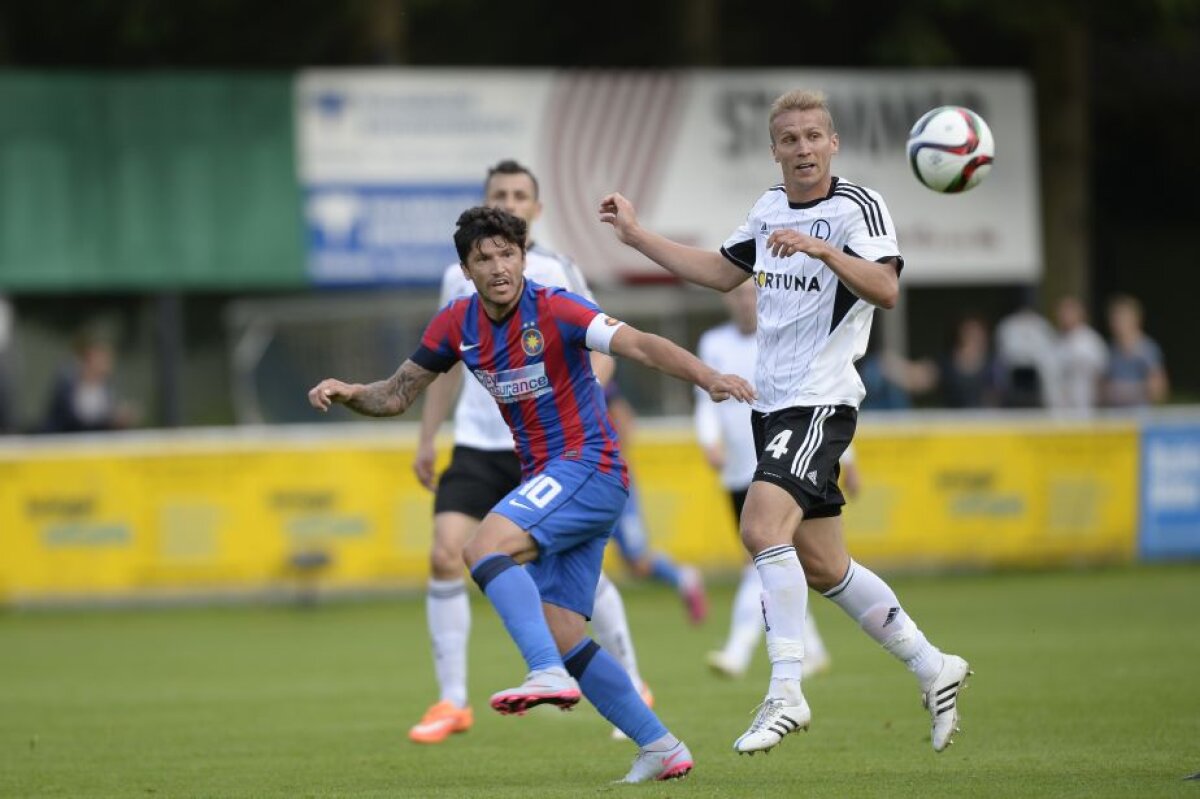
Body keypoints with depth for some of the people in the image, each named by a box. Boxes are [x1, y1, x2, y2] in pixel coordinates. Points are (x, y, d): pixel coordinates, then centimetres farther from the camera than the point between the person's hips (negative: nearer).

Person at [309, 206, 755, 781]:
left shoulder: (554, 310, -15)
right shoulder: (457, 324, 4)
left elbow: (639, 345, -27)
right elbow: (397, 395, 13)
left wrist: (708, 377, -42)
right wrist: (346, 393, -7)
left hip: (588, 467, -8)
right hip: (546, 481, 8)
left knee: (484, 545, -28)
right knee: (561, 635, 2)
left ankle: (549, 674, -38)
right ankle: (660, 748, 9)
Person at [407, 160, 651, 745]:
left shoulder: (559, 274, 1)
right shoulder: (459, 277, 10)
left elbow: (599, 355, 0)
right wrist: (426, 438, 15)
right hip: (477, 444, 2)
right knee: (445, 555, -13)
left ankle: (631, 686, 16)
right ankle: (451, 702, -6)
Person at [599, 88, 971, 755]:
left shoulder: (858, 207, -11)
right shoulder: (770, 207, 13)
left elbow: (886, 290, -26)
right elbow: (721, 273, 28)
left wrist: (821, 249, -39)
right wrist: (637, 235, 25)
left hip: (820, 402, -8)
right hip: (773, 402, 8)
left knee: (763, 526, -25)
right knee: (821, 567, 11)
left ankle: (786, 693, -20)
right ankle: (933, 668, 23)